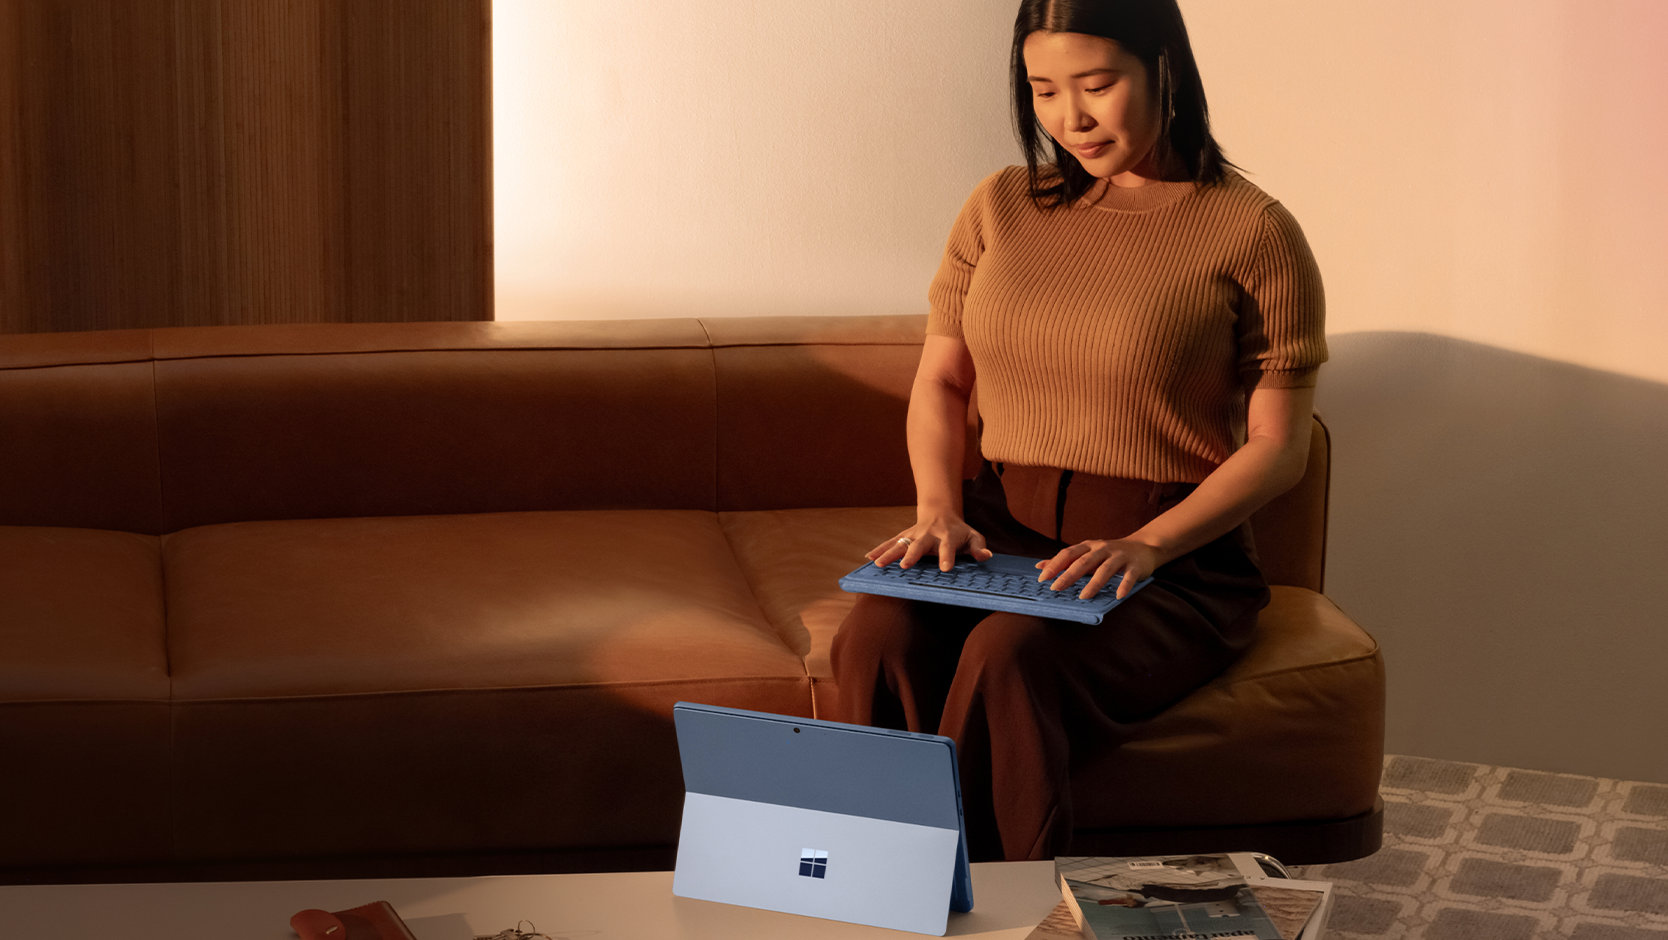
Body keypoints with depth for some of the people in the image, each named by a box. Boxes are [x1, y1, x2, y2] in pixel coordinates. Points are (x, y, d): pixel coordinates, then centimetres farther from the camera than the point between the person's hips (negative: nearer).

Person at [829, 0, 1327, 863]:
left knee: (1009, 657, -36)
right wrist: (939, 508, -3)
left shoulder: (1253, 233, -2)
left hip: (1173, 563, -4)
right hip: (1002, 533, 4)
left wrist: (1145, 546, -17)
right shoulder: (1001, 207, 13)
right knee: (878, 637, -30)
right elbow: (939, 380, 17)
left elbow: (1278, 446, -3)